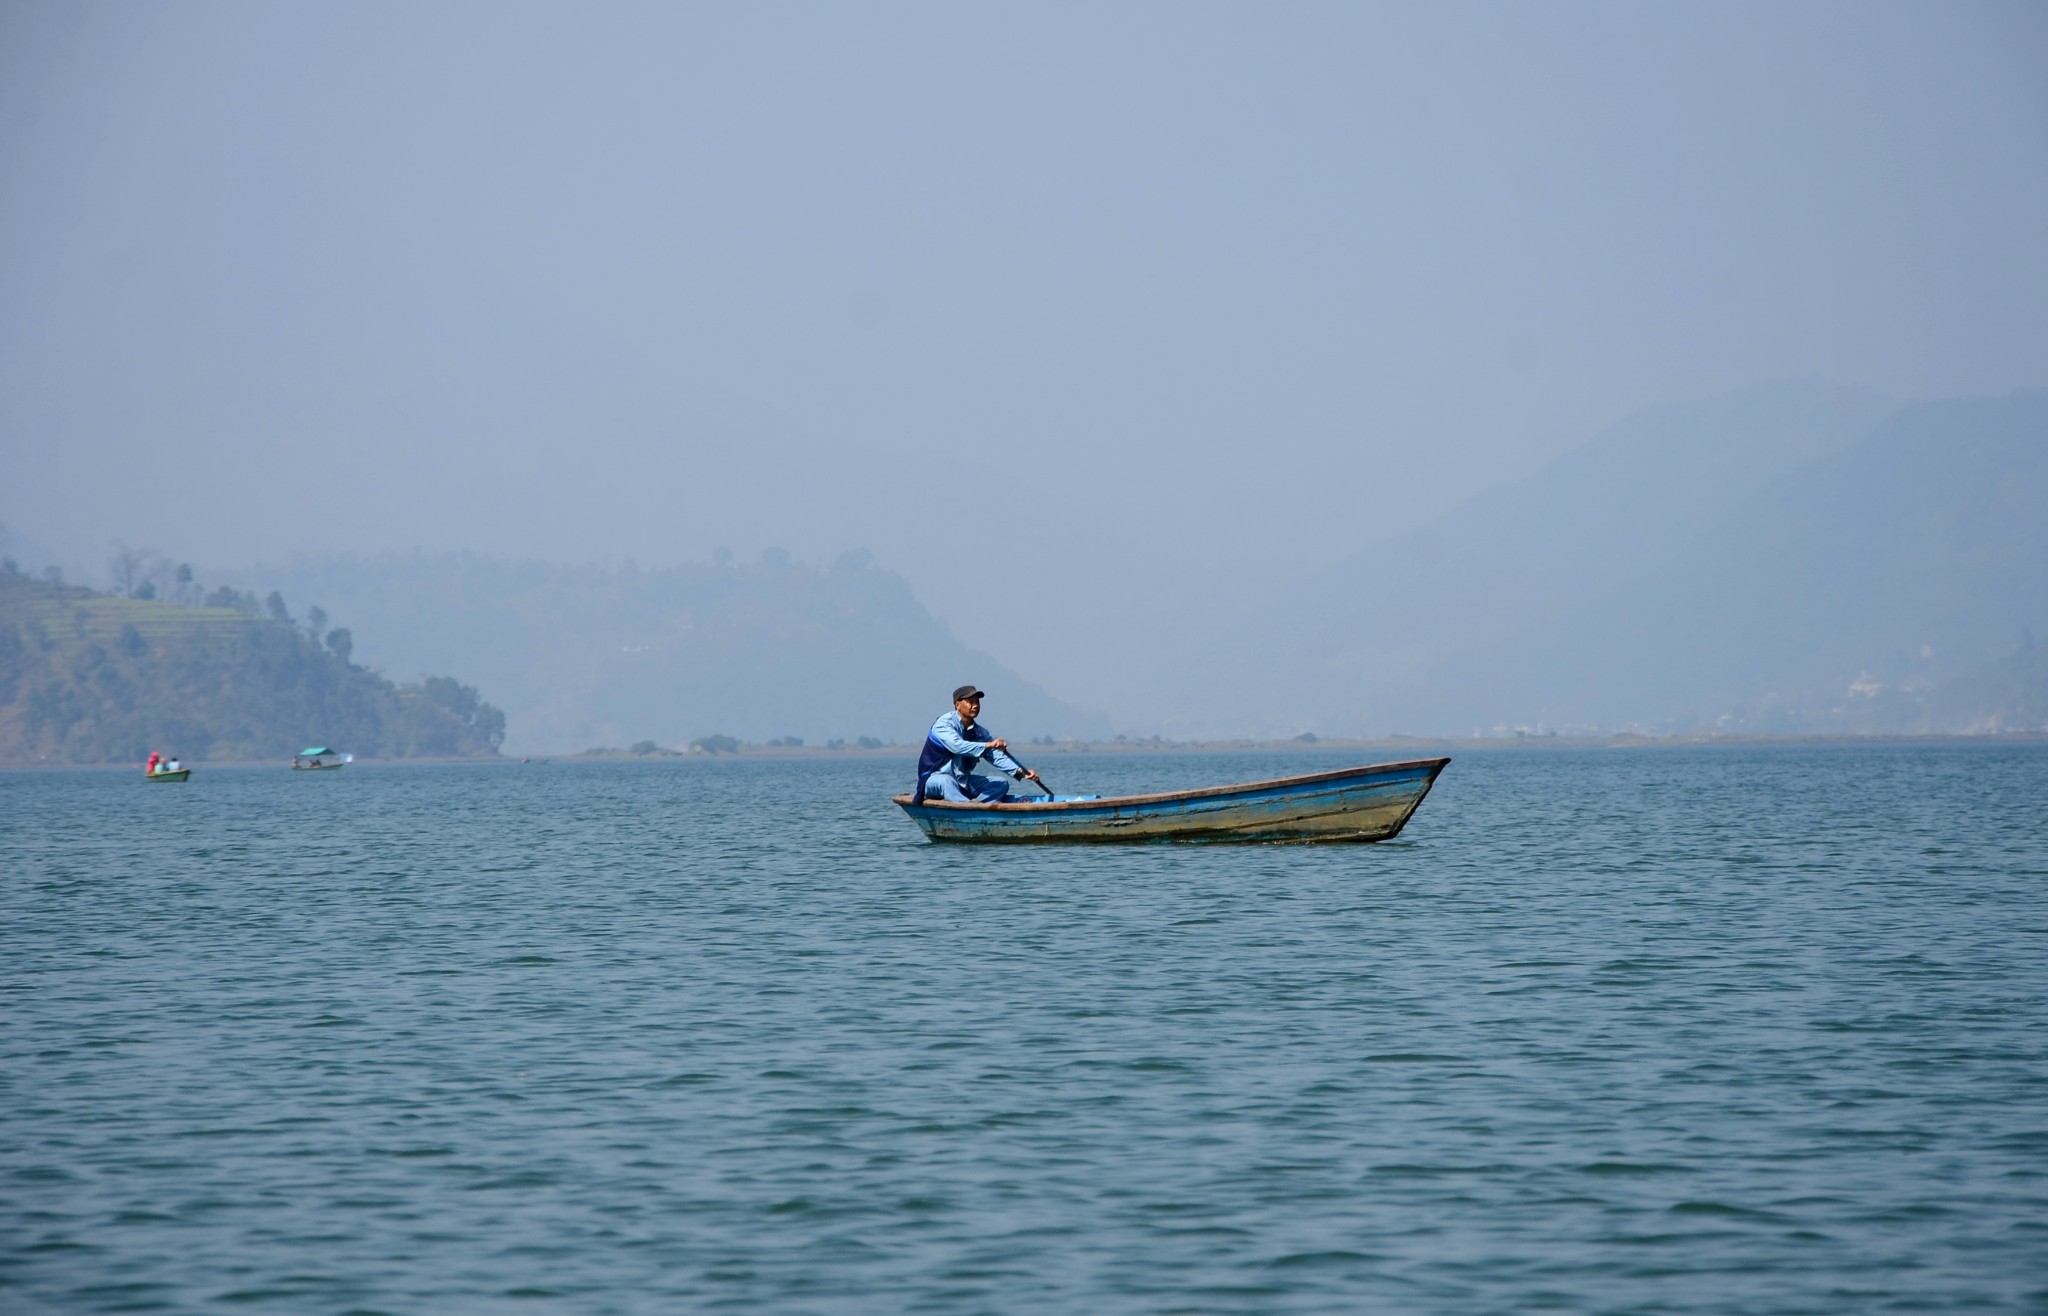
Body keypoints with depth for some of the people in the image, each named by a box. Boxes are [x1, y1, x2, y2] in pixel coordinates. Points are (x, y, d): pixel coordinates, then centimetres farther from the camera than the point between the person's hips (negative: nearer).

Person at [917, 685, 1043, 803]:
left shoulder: (980, 732, 7)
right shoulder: (944, 724, -15)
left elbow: (997, 757, 0)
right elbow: (957, 746, -34)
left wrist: (1020, 771, -18)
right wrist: (988, 745, -45)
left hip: (963, 783, 7)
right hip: (934, 779, -7)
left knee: (1001, 784, -8)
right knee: (945, 781, -40)